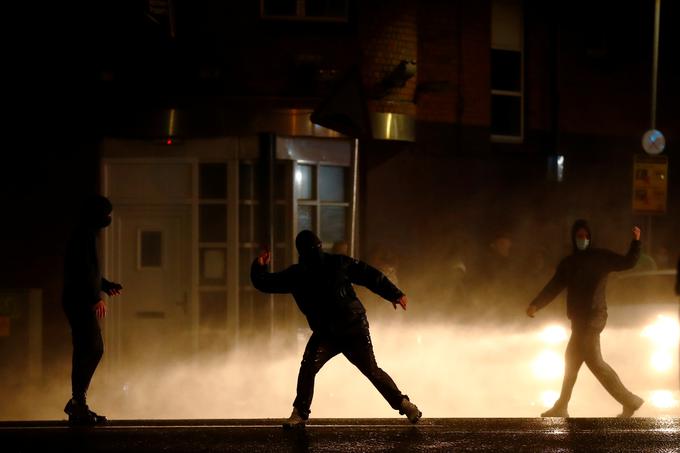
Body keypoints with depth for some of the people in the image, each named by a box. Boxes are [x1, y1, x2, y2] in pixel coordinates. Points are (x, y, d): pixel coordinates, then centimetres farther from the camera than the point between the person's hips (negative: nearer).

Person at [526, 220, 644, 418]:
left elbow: (627, 262, -6)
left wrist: (636, 242, -20)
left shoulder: (600, 258, -2)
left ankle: (629, 400, -11)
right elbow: (553, 287, 12)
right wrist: (536, 304, 1)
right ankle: (560, 408, 20)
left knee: (593, 360, -14)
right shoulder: (568, 263, 13)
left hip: (593, 314, -7)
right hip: (579, 318, 7)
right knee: (571, 359, 11)